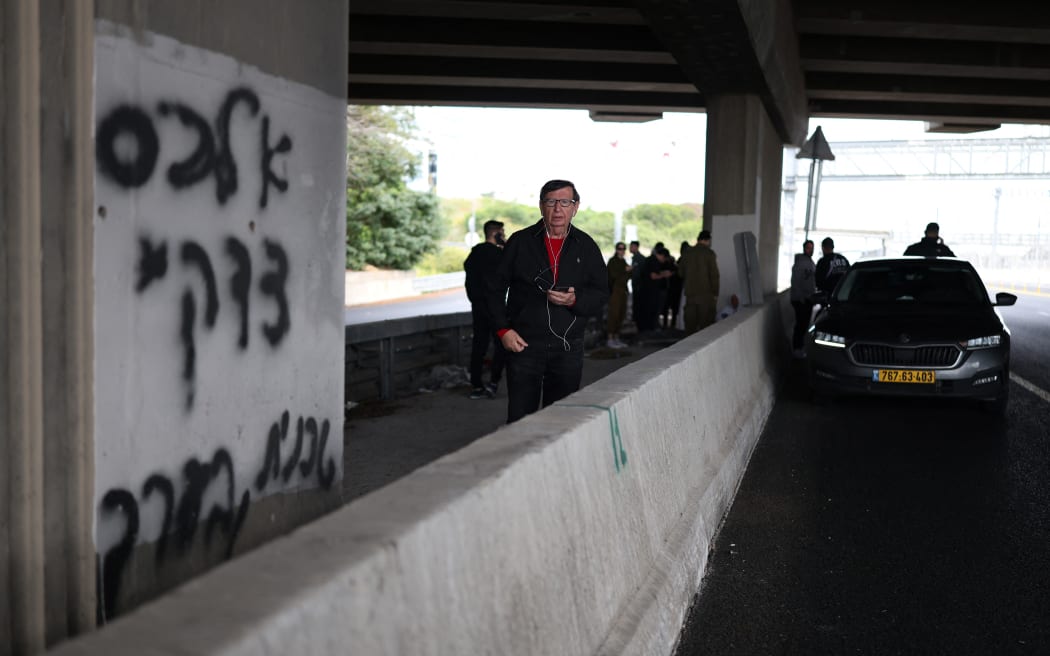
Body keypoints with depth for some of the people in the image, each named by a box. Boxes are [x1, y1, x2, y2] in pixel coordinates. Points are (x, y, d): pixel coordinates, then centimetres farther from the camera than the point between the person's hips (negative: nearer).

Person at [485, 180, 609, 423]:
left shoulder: (586, 247, 7)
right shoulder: (520, 242, 2)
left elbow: (601, 295, 6)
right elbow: (494, 289, 6)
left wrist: (575, 300, -14)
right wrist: (503, 330, -5)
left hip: (568, 349, 2)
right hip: (523, 345, -2)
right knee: (520, 419, -2)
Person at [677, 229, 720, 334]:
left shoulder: (687, 253, 5)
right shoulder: (709, 253, -7)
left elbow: (681, 272, 13)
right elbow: (714, 275, -9)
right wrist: (715, 293, -4)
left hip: (690, 292, 4)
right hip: (706, 293, -4)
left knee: (690, 322, 8)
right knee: (706, 322, 0)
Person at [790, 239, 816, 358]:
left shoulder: (811, 262, 15)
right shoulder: (800, 263, -14)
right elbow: (795, 281, -19)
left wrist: (813, 296, 19)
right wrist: (801, 297, -20)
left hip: (808, 298, 9)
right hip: (800, 299, -9)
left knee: (805, 324, 12)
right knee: (800, 324, -7)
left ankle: (798, 345, 22)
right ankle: (796, 348, -2)